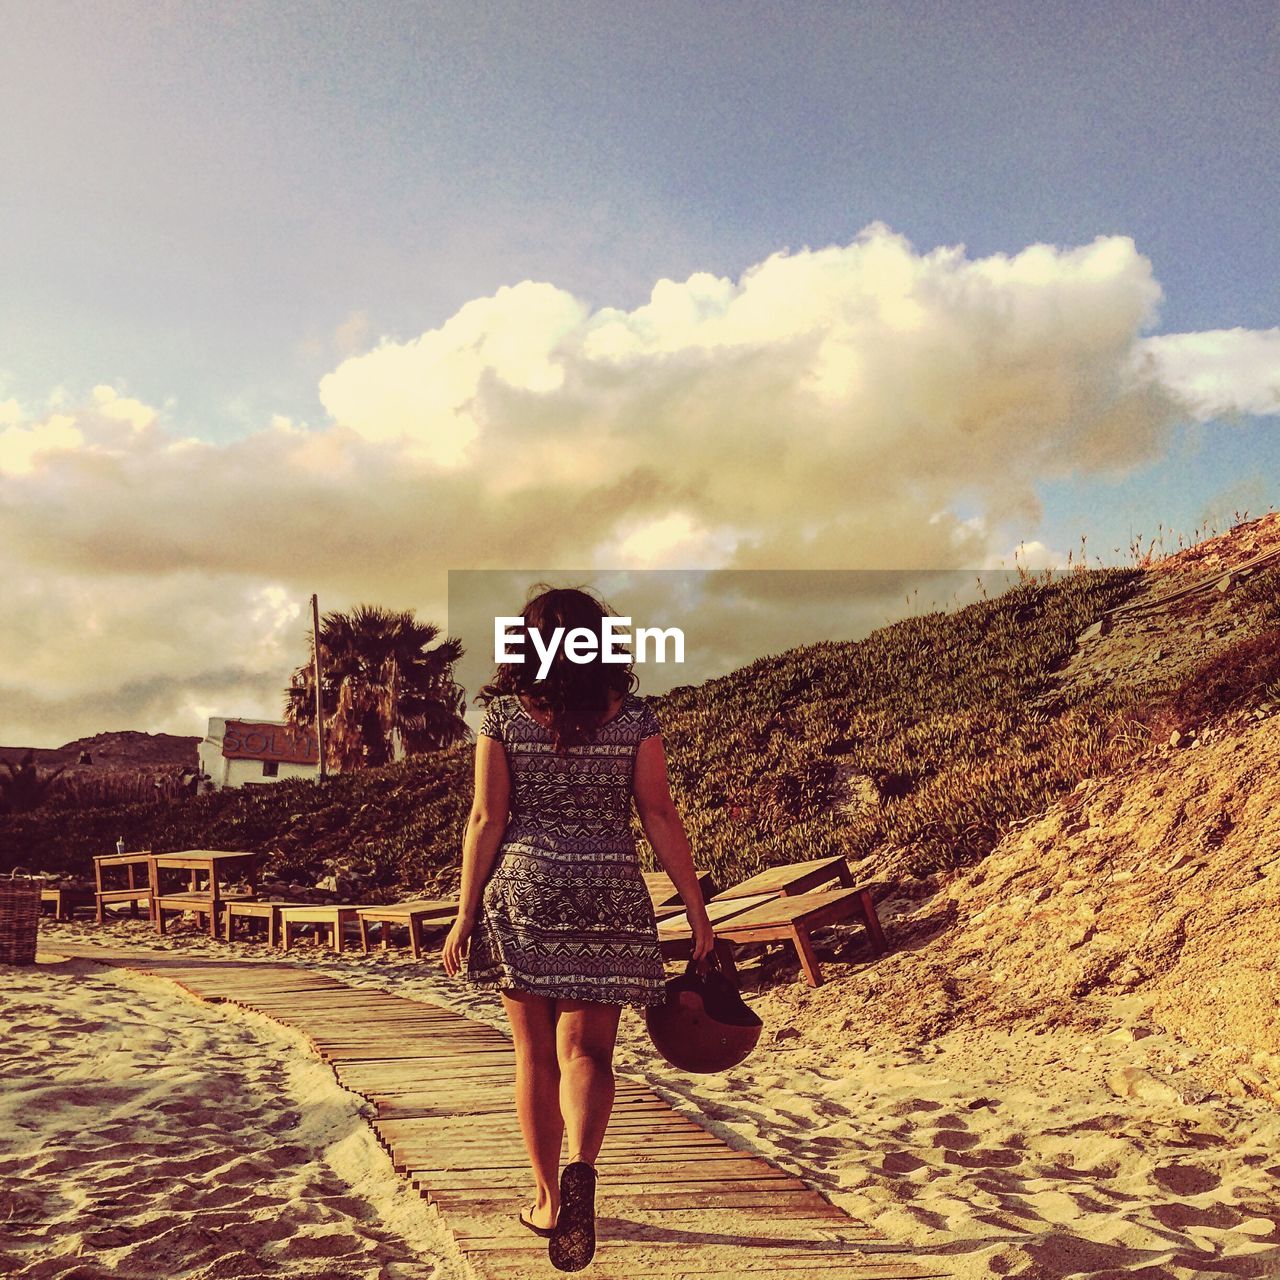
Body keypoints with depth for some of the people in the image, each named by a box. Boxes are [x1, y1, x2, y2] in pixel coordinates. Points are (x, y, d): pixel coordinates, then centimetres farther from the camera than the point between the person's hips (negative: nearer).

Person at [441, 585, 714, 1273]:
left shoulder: (503, 716, -1)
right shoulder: (633, 717, 1)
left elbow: (487, 821, -3)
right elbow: (660, 817, -1)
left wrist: (466, 914, 2)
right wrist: (696, 907, 4)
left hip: (523, 893, 0)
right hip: (610, 899, 0)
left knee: (535, 1054, 13)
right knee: (585, 1049, 4)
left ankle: (549, 1199, 22)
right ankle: (581, 1167, -22)